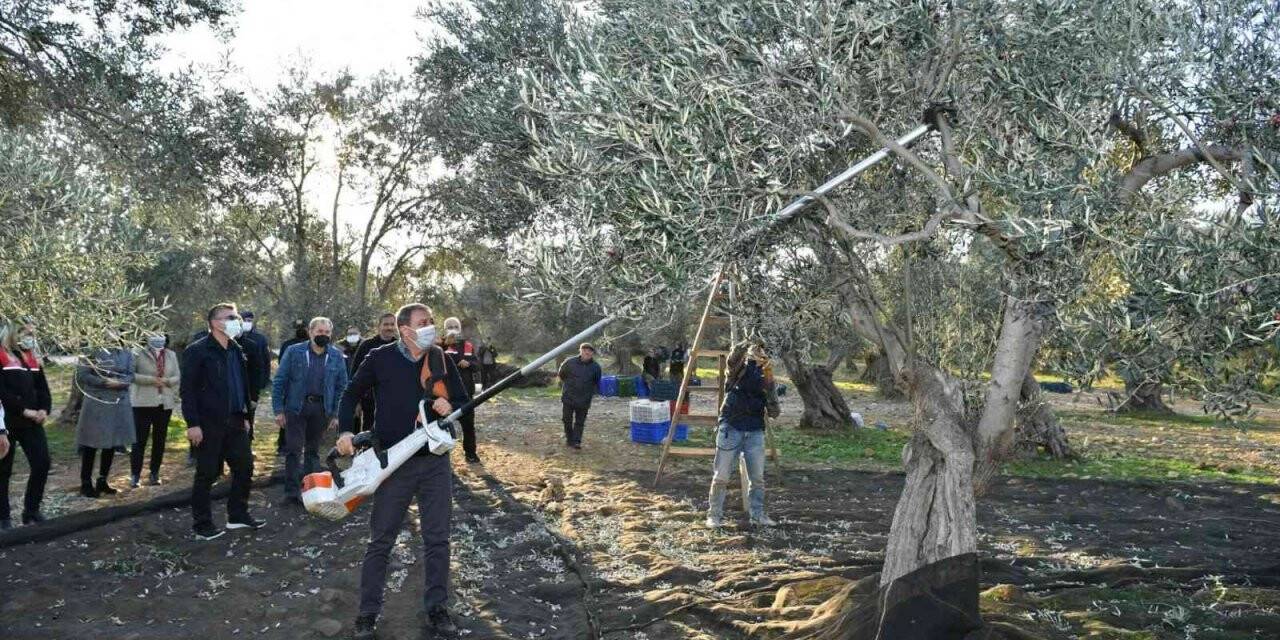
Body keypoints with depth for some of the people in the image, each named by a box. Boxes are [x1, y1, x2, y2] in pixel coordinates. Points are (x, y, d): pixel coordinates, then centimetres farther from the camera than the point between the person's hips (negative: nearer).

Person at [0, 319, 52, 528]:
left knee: (42, 463, 1)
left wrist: (45, 410, -3)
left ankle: (31, 511, 14)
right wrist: (24, 411, -18)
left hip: (31, 421, 6)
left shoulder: (31, 357, 15)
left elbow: (43, 387, 14)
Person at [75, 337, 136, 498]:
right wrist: (104, 382, -18)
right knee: (91, 444, 0)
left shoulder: (126, 353, 7)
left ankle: (102, 482, 24)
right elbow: (81, 375, -10)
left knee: (111, 444, 11)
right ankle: (86, 483, 11)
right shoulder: (93, 352, -6)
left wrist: (119, 382, -16)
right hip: (96, 402, -5)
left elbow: (131, 375, 5)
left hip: (119, 403, 5)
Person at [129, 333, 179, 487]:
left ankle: (155, 474, 18)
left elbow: (177, 377, 10)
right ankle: (135, 475, 3)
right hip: (142, 403, -4)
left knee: (160, 440, 8)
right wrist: (151, 379, -18)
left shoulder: (171, 355, 11)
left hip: (165, 403, 4)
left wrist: (166, 381, -10)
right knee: (139, 439, -4)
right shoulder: (138, 353, -2)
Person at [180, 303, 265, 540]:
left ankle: (238, 515, 24)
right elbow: (187, 389, -12)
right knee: (207, 474, 2)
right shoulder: (197, 351, -9)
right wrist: (192, 423, -17)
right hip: (209, 425, -7)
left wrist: (245, 415, 16)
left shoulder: (236, 351, 13)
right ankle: (202, 524, 14)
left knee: (244, 467, 10)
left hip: (235, 422, 7)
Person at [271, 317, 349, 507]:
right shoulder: (294, 352, -4)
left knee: (313, 449, 14)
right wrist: (278, 410, -8)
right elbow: (279, 381, -2)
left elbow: (341, 386, 6)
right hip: (296, 407, -2)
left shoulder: (336, 356, 3)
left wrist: (335, 413, 1)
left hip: (321, 408, 2)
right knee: (294, 449, -4)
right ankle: (292, 492, 1)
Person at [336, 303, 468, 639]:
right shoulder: (381, 358, -6)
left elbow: (463, 401, 8)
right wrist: (345, 432, -9)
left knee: (437, 539, 9)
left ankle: (436, 608, 22)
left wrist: (449, 406, -14)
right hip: (395, 463, -3)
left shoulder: (441, 359, 2)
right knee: (380, 541, 5)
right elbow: (352, 395, 5)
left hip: (436, 461, 3)